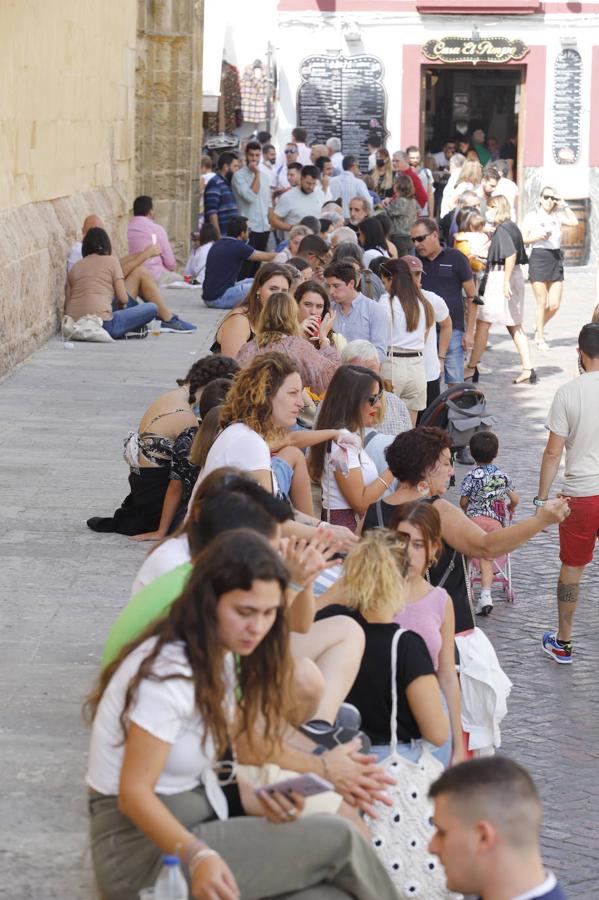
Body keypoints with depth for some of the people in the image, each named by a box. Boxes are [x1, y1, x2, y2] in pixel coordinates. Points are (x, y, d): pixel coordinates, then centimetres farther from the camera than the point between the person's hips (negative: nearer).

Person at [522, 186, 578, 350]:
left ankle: (539, 330, 24)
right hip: (538, 258, -4)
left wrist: (564, 205, 1)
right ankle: (540, 338, 12)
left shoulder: (557, 216, 12)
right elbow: (523, 239, -1)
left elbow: (574, 222, -3)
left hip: (556, 258, 4)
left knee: (555, 304, 0)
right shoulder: (532, 216, 2)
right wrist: (539, 237, -16)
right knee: (542, 303, -1)